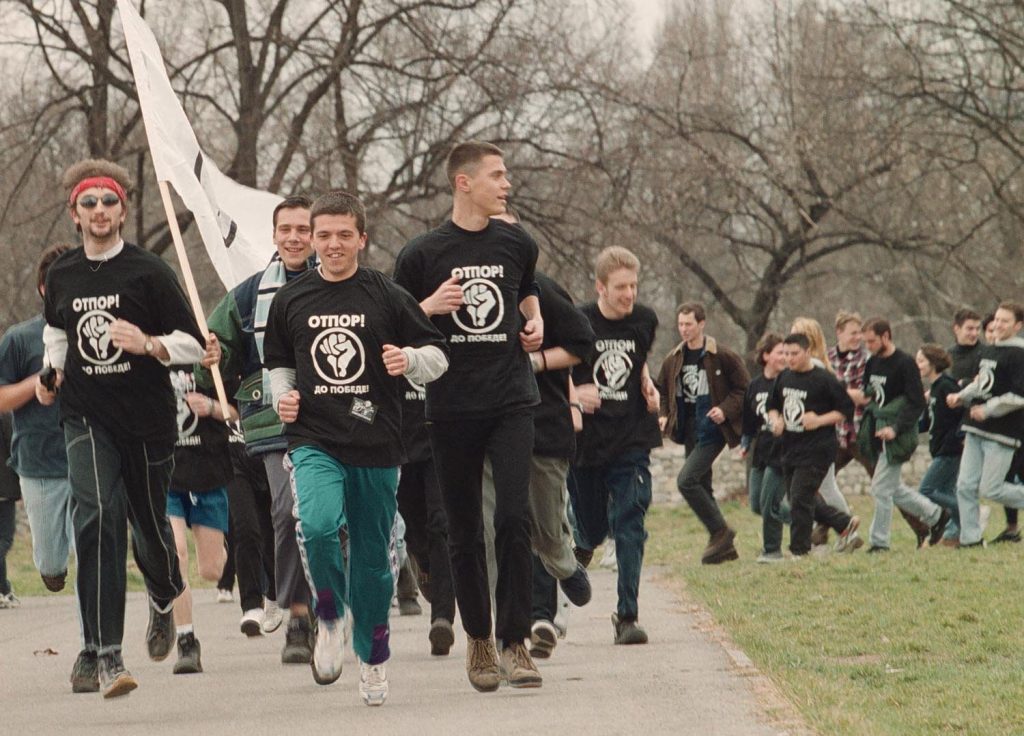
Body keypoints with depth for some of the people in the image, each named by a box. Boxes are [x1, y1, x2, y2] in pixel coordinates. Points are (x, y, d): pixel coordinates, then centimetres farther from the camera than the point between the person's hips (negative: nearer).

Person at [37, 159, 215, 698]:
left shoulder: (148, 272, -6)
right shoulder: (61, 277, 5)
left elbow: (193, 344, -5)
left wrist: (148, 343, -21)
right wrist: (51, 373, 13)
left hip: (147, 419, -1)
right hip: (86, 417, 1)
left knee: (149, 526, 12)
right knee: (97, 516, -20)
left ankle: (164, 600, 49)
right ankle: (103, 654, -24)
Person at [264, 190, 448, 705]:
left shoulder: (388, 297, 1)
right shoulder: (290, 300, 7)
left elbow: (437, 357, 4)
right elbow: (279, 363, 21)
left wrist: (409, 360, -17)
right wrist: (282, 395, 1)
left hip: (376, 445, 0)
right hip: (314, 442, 0)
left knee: (373, 556, 7)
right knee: (317, 526, -26)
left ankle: (372, 658, 26)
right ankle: (331, 617, 1)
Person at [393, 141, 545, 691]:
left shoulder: (516, 244, 8)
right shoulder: (422, 253, -1)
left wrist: (534, 324, 8)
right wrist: (429, 307, -14)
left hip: (511, 399, 1)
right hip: (451, 406, -1)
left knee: (514, 516, -13)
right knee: (464, 531, 5)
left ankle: (513, 642, -9)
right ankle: (477, 640, 20)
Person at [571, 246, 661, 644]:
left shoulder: (645, 320, 3)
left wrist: (648, 386, 4)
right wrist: (573, 394, -18)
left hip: (632, 440, 2)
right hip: (585, 442, -2)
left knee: (629, 527, -7)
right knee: (592, 528, 9)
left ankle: (628, 615, -7)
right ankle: (576, 555, 45)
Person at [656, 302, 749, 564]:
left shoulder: (723, 356, -8)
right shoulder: (674, 360, 8)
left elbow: (744, 388, -3)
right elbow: (663, 390, 21)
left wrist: (726, 410, -17)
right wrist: (664, 415, 5)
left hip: (713, 430, -7)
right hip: (690, 431, 7)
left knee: (686, 480, -20)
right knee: (702, 488, 9)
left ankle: (720, 531, -7)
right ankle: (724, 546, 18)